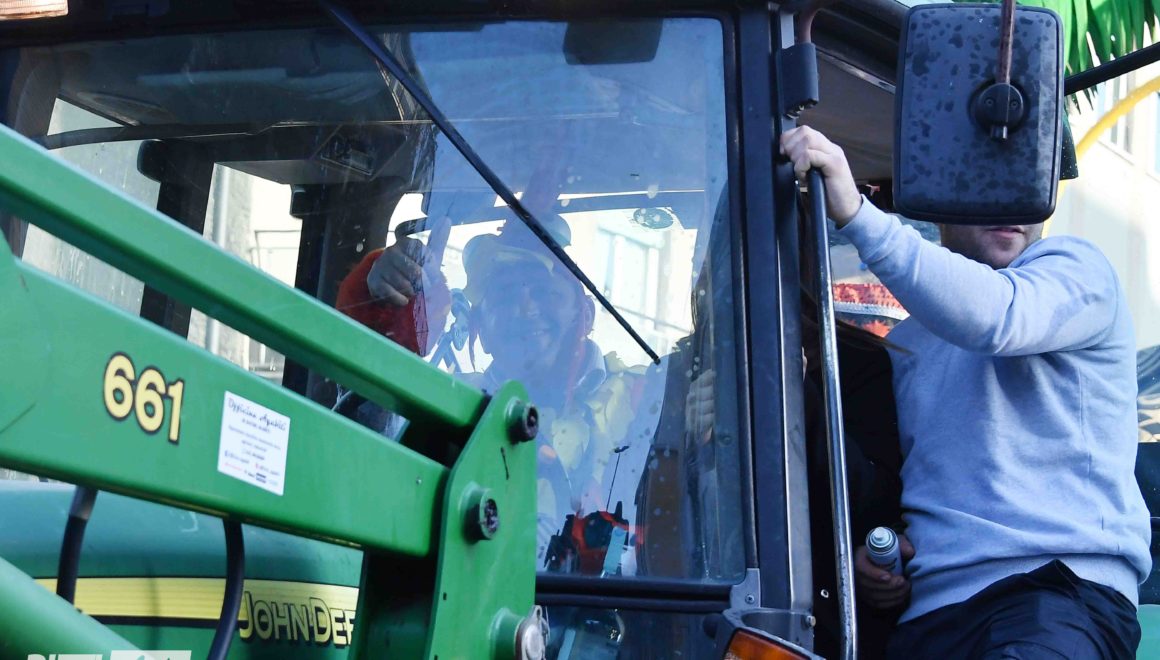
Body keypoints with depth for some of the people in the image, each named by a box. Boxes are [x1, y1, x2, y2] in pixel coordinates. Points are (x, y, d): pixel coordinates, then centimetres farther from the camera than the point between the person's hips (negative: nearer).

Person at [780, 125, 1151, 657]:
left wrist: (855, 213, -25)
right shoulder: (906, 342, 25)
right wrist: (866, 557, 8)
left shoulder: (1074, 269, 6)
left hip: (1060, 596, -6)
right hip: (927, 611, 6)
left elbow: (992, 317, -18)